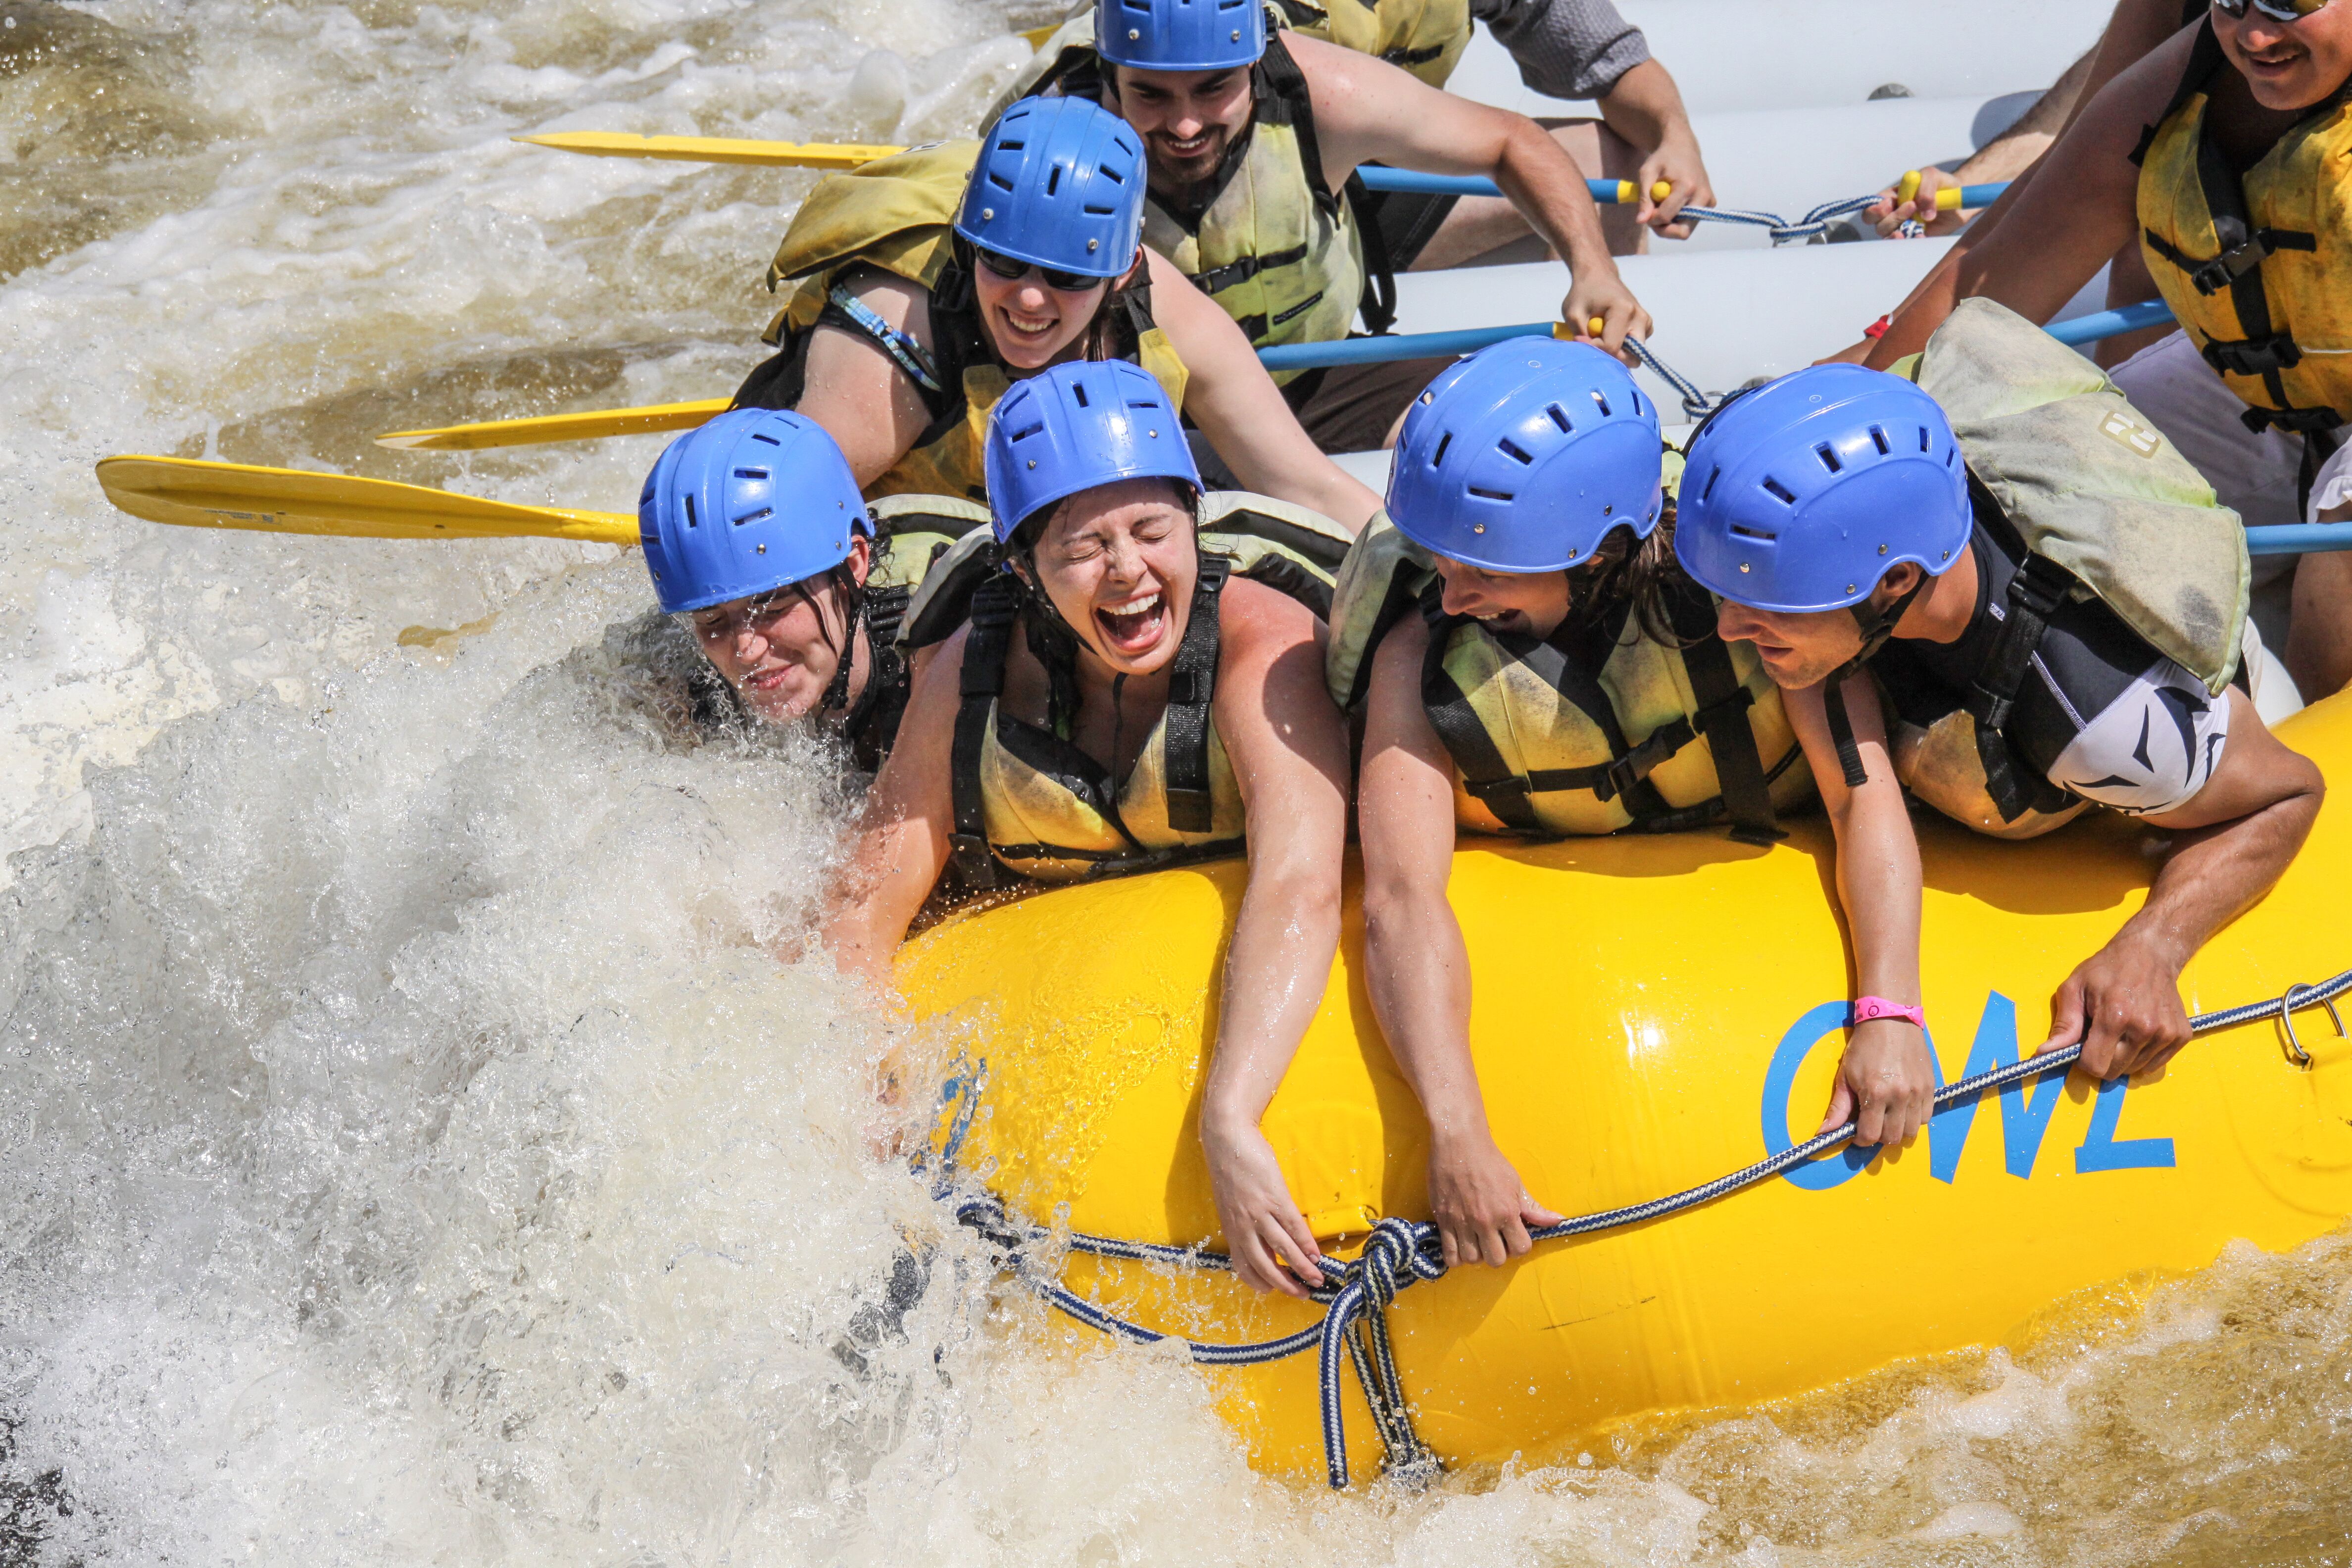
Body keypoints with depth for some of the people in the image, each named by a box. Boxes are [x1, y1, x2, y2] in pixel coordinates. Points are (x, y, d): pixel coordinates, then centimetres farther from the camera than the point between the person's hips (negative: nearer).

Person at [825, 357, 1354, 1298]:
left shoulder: (1265, 644, -21)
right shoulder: (971, 679, -8)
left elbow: (1299, 888, -35)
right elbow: (868, 909, -2)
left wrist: (1229, 1123, -49)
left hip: (1256, 1014, -3)